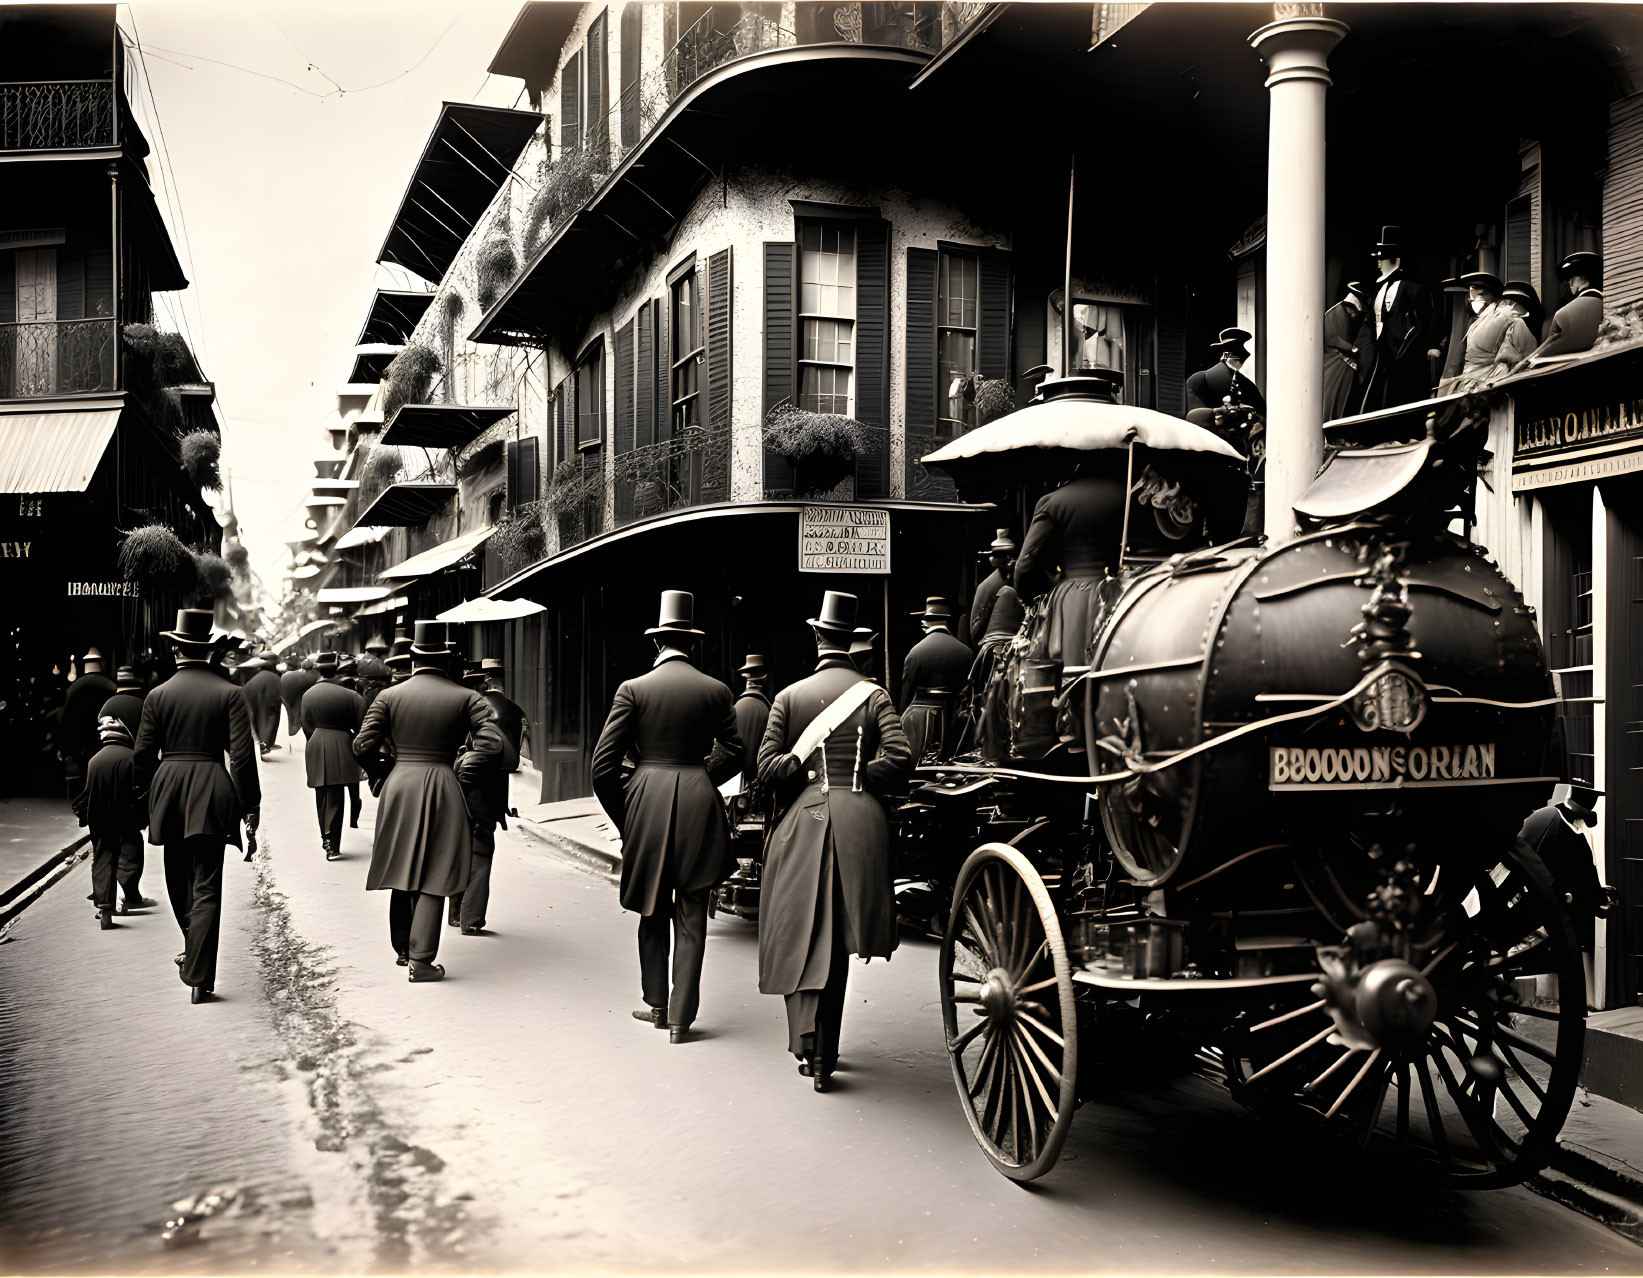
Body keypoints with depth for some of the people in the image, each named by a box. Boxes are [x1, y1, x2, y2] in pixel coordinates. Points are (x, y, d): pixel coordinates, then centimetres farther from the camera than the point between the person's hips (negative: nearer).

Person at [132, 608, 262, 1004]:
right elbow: (242, 755, -10)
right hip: (212, 792, -2)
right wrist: (250, 804, -3)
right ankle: (198, 976, -6)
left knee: (179, 881, 21)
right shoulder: (229, 694, -5)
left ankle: (195, 952, 38)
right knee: (206, 888, -1)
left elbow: (142, 755, 3)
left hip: (168, 790, 2)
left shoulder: (158, 695, 0)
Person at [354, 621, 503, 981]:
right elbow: (492, 743, -12)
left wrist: (385, 772, 12)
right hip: (443, 790, -2)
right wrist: (464, 766, 3)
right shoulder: (466, 698, -2)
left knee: (401, 874, 17)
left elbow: (363, 746, -4)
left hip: (398, 789, 2)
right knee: (432, 880, 1)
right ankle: (420, 960, -3)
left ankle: (403, 949, 31)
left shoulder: (389, 696, 2)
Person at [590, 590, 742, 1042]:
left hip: (648, 804, 0)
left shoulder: (633, 690, -4)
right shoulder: (716, 691, 1)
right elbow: (732, 753, 8)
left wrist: (622, 817, 5)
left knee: (652, 911, 17)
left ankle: (657, 1003, 26)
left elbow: (603, 764, -6)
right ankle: (681, 1016, 7)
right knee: (691, 916, 6)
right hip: (699, 807, 1)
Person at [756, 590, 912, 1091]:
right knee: (837, 938, 9)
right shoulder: (874, 695, 2)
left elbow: (768, 768, -6)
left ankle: (809, 1043, -10)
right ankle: (825, 1052, 15)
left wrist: (806, 781, 9)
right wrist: (860, 782, 3)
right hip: (860, 823, 1)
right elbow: (899, 758, -11)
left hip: (803, 820, -1)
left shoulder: (789, 697, 2)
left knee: (802, 935, 5)